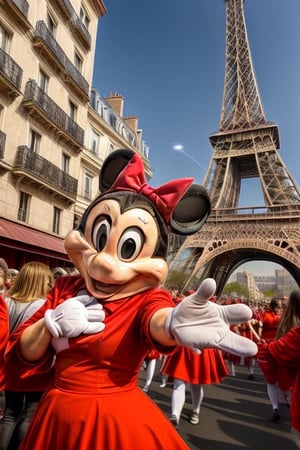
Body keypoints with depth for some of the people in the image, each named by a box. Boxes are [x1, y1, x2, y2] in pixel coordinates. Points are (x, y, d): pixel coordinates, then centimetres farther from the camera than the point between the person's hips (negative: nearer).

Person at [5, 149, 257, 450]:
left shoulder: (146, 298, -16)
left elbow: (156, 321, -41)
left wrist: (173, 322, -64)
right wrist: (51, 323, -21)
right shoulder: (65, 289, -5)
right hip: (57, 416, 4)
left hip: (120, 422, -4)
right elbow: (22, 355, -1)